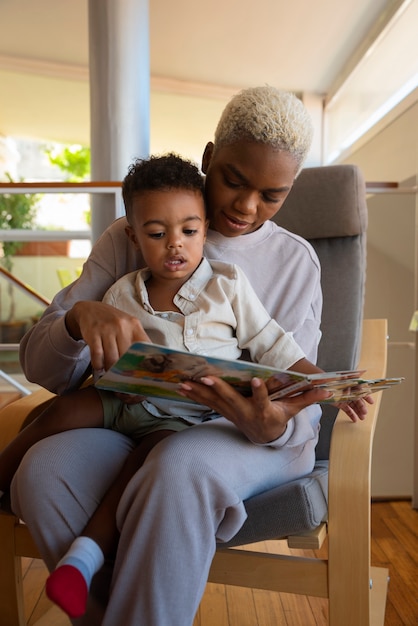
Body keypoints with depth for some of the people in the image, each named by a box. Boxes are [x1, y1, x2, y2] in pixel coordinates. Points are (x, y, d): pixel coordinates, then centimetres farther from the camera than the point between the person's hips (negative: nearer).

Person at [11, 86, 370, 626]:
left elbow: (300, 397, 1)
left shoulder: (296, 262, 4)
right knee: (42, 471, -28)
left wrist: (271, 427, -25)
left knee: (178, 467, -35)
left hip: (247, 437, -1)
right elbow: (41, 366, -2)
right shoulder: (127, 241, 3)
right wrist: (80, 316, -27)